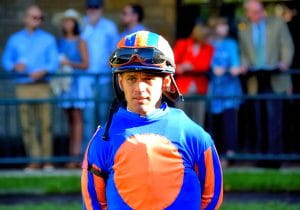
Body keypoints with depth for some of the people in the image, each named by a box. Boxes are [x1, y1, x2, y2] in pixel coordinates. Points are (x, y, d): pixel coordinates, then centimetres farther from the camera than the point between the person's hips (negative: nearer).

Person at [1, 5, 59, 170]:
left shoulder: (48, 39, 10)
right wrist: (15, 66, -10)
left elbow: (54, 62, 3)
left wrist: (43, 71, -16)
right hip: (23, 87, 1)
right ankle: (34, 160, -1)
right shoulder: (15, 40, 13)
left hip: (42, 86, -1)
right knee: (27, 125, -3)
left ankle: (47, 160, -3)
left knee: (46, 123, -7)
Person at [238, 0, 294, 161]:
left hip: (274, 79, -3)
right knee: (259, 117, 4)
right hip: (255, 81, 3)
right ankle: (261, 152, 9)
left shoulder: (277, 24, 6)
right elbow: (244, 54, 16)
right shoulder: (244, 30, 13)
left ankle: (274, 152, -13)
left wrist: (284, 63, -16)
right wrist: (244, 65, -6)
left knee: (273, 115, -13)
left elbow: (288, 47, 2)